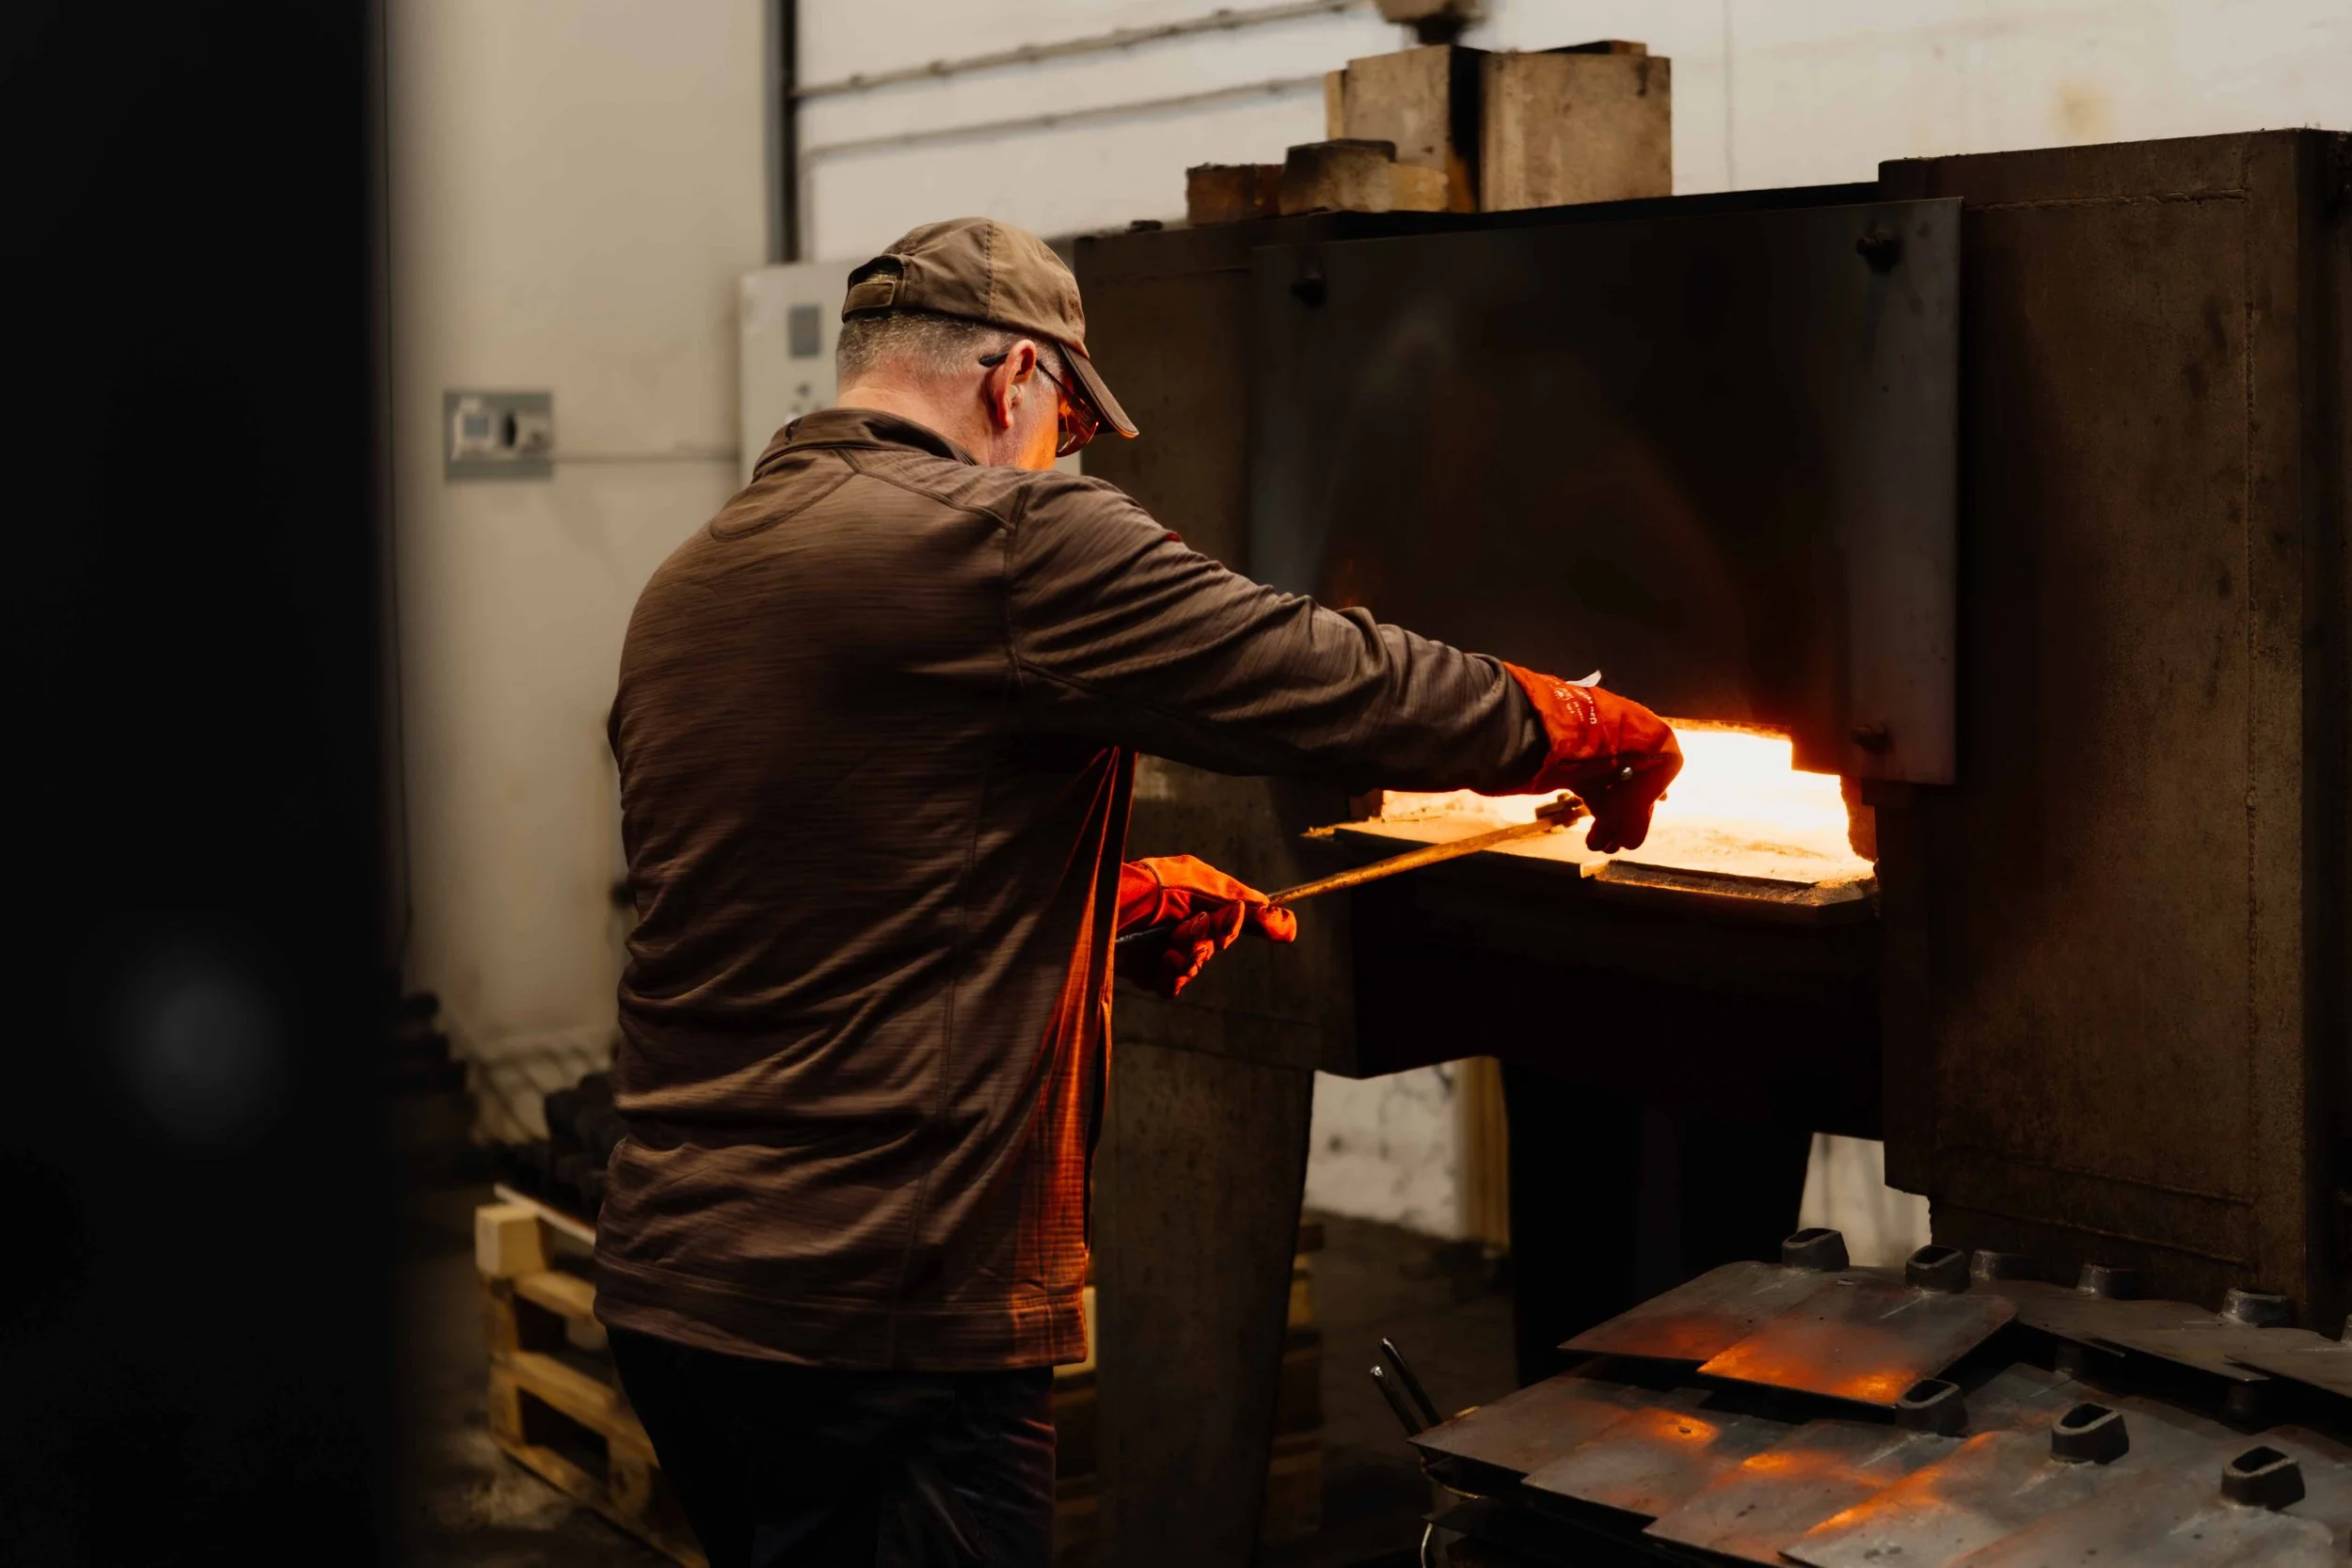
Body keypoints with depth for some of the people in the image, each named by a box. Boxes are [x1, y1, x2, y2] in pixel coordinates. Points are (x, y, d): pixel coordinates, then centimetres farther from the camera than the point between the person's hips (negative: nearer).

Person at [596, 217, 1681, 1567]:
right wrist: (1578, 730, 8)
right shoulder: (1007, 541, -14)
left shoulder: (685, 591, 12)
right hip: (880, 1318, -9)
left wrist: (1126, 898, 29)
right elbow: (1337, 684, -10)